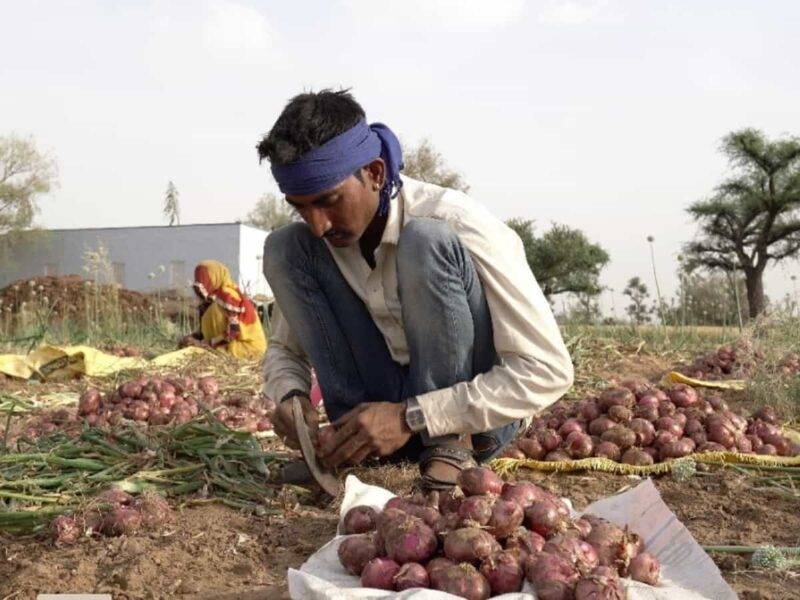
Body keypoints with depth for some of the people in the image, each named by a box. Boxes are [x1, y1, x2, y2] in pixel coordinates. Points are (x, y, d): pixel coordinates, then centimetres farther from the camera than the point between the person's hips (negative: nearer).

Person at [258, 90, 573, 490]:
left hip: (477, 413, -5)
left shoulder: (460, 227, -23)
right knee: (284, 248, -12)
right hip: (375, 411, 5)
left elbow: (549, 370, -27)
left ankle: (452, 444, -19)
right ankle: (354, 439, -12)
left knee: (426, 242, -30)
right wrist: (289, 394, -18)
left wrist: (410, 417, -32)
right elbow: (285, 348, 7)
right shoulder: (315, 239, -6)